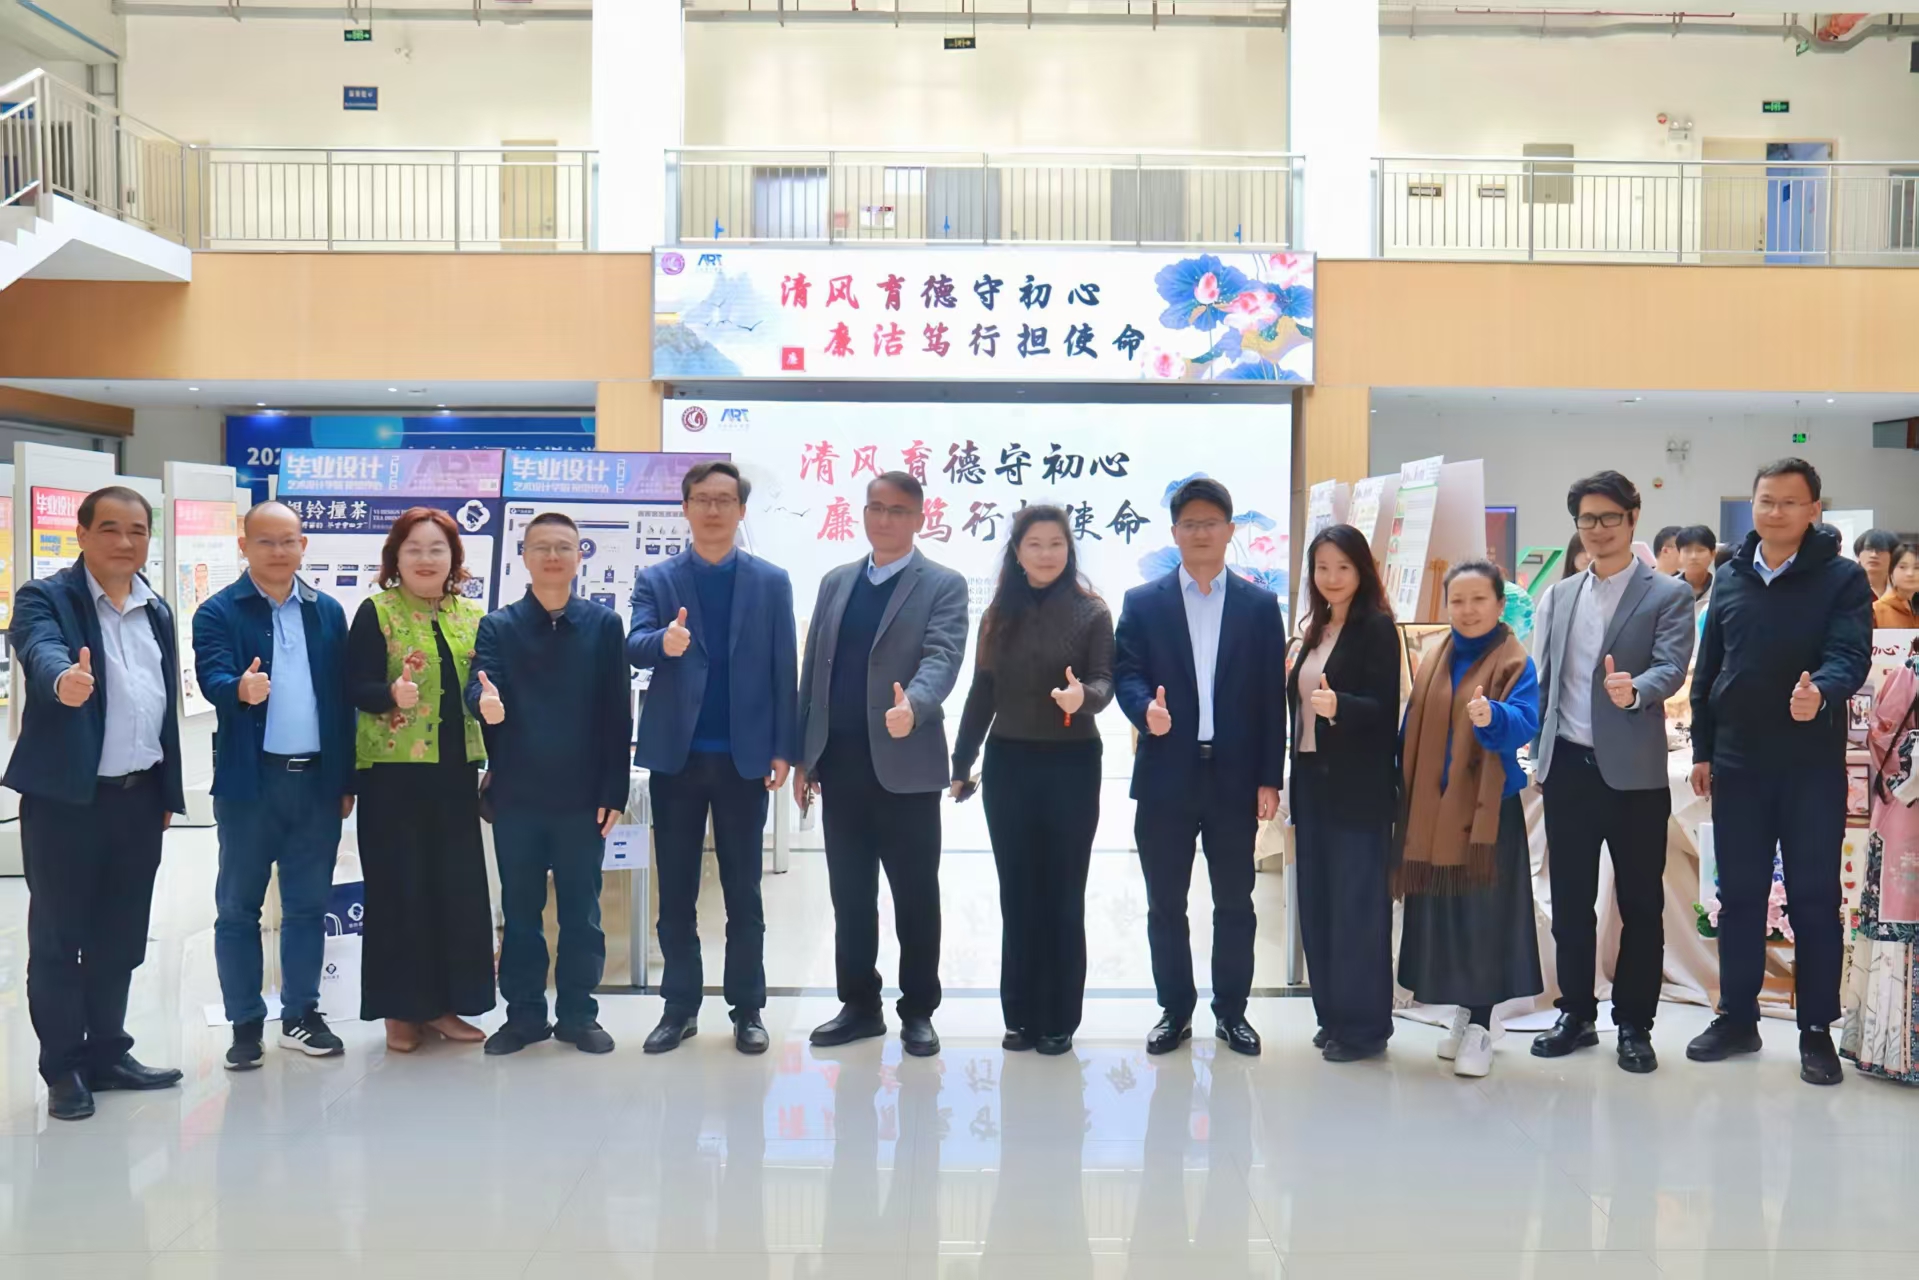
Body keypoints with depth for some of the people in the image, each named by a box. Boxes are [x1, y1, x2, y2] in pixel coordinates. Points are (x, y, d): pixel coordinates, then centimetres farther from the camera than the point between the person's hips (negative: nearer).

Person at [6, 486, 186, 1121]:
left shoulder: (157, 610, 12)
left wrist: (168, 792, 13)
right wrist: (64, 679, -52)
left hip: (140, 797, 6)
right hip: (67, 798, -5)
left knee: (120, 938, 13)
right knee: (57, 938, 5)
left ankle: (107, 1053, 26)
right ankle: (63, 1068, 15)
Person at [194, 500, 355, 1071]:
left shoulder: (328, 612, 9)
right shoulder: (218, 612, -2)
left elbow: (342, 697, 9)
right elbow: (213, 678, -18)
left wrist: (347, 778, 6)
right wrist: (241, 689, -41)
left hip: (317, 778, 3)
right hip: (250, 780, -3)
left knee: (308, 904, 11)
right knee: (239, 907, 6)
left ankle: (301, 1014, 22)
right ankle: (246, 1024, 16)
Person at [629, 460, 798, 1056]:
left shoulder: (772, 582, 4)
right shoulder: (655, 579, 5)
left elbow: (784, 670, 2)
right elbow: (633, 645, -10)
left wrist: (783, 750, -4)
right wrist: (663, 642, -33)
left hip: (744, 757, -1)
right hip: (676, 757, 1)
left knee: (743, 892, 7)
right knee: (676, 891, 8)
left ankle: (747, 1009, 16)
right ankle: (680, 1007, 18)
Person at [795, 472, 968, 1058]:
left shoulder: (943, 586, -2)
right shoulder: (836, 582, 13)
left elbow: (942, 658, -17)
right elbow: (814, 671, 13)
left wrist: (912, 705, -38)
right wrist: (802, 755, 9)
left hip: (905, 766, -4)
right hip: (841, 765, 5)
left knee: (915, 897, 4)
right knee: (850, 894, 11)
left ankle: (918, 1011, 16)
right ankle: (860, 1004, 22)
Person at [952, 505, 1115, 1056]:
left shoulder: (1091, 612, -2)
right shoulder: (999, 614, 7)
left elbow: (1104, 681, -11)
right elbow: (982, 694, 9)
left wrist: (1083, 696, -34)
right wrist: (961, 764, 9)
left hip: (1071, 765, -3)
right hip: (1008, 764, 3)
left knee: (1063, 895, 4)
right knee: (1017, 894, 8)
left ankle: (1059, 1020, 13)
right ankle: (1021, 1016, 17)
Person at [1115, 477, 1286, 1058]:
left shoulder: (1260, 605, 6)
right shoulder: (1142, 602, 6)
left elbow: (1272, 698, 3)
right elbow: (1126, 675, 0)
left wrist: (1270, 779, -1)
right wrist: (1146, 709, -23)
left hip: (1234, 778, 0)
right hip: (1165, 777, 0)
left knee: (1234, 902, 8)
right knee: (1165, 905, 7)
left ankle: (1231, 1011, 22)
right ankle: (1175, 1011, 20)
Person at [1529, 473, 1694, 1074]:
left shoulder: (1669, 594, -3)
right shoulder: (1559, 595, 12)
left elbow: (1672, 668, -15)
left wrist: (1634, 690, -36)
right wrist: (1538, 754, 11)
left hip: (1634, 772, -4)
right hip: (1568, 767, 4)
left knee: (1641, 904, 4)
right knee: (1570, 900, 11)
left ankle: (1635, 1024, 16)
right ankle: (1576, 1013, 23)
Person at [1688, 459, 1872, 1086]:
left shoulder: (1843, 578, -5)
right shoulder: (1730, 578, 6)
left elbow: (1851, 653, -18)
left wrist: (1821, 691, -40)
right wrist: (1702, 748, 9)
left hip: (1813, 767, -3)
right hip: (1738, 764, 4)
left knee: (1814, 899, 4)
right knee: (1739, 895, 10)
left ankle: (1816, 1030, 14)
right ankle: (1737, 1018, 21)